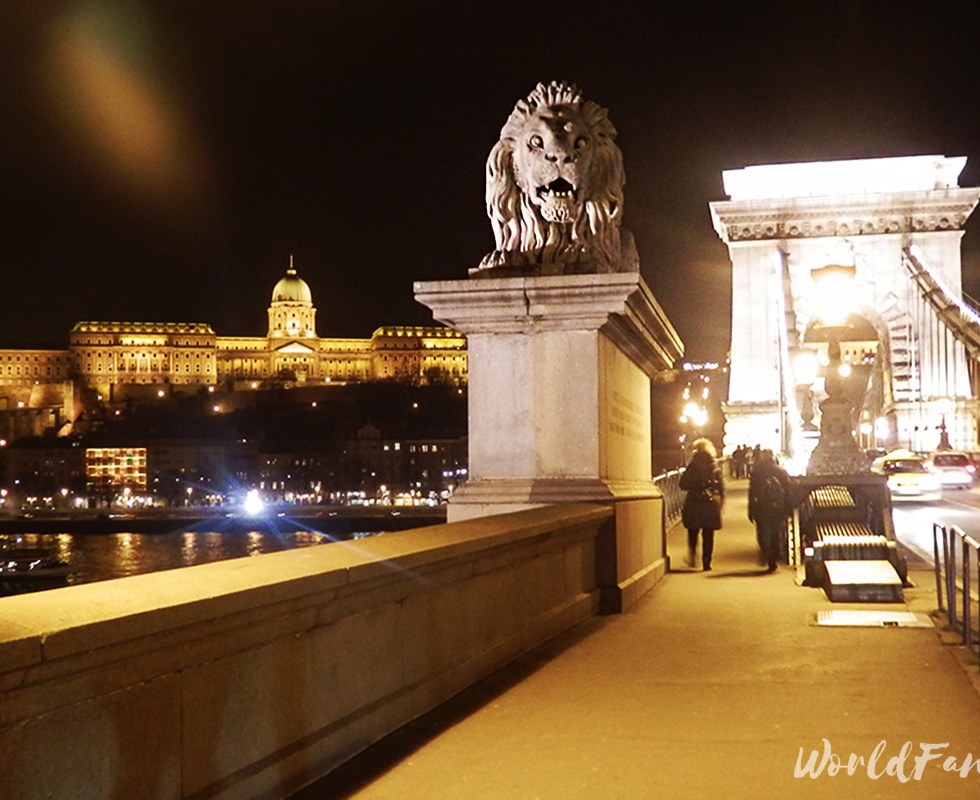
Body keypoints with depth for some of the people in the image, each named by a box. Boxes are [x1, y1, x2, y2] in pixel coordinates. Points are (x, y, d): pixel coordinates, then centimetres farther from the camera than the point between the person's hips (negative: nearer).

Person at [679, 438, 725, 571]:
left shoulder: (693, 466, -9)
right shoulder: (715, 466, -1)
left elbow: (683, 485, -7)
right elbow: (721, 487, 2)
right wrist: (720, 502, 12)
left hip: (694, 504, -2)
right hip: (711, 505, 2)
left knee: (693, 533, 17)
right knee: (708, 535, 7)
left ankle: (692, 557, 15)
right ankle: (706, 562, 5)